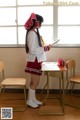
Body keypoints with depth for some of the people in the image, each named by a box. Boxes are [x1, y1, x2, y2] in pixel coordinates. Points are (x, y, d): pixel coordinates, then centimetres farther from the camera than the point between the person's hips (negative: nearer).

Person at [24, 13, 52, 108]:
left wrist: (44, 47, 6)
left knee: (35, 82, 17)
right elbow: (32, 50, -24)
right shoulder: (32, 33, -19)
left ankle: (33, 99, 29)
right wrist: (44, 49, -17)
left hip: (37, 61, 9)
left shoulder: (34, 32, 12)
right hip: (34, 61, -9)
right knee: (35, 82, 2)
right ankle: (30, 101, 16)